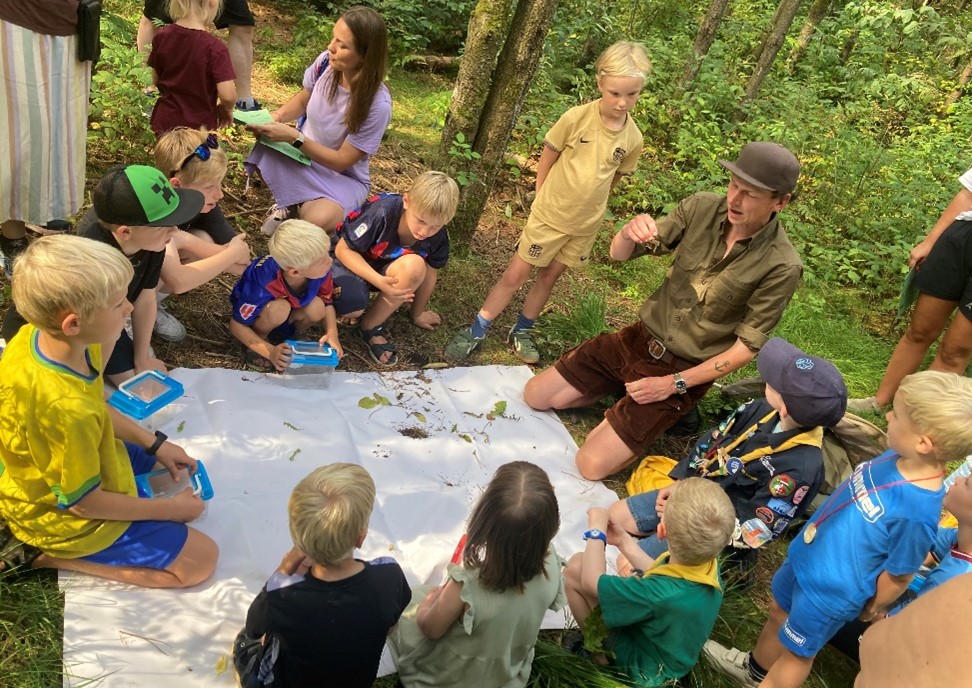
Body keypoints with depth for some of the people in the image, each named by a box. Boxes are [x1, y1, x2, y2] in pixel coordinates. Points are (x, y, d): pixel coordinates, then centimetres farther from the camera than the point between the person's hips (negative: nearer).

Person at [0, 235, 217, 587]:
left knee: (165, 461, 28)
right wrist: (170, 509, -12)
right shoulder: (67, 410, -41)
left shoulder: (35, 336, -16)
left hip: (45, 472, 8)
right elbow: (85, 503, -25)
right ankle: (50, 555, 1)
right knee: (201, 559, -2)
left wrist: (156, 444, 4)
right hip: (65, 517, -8)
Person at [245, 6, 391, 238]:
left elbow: (341, 161, -22)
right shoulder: (326, 62, -15)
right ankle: (288, 200, 4)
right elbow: (303, 99, 7)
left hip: (343, 177, -4)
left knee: (316, 221, -34)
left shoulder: (377, 104, -30)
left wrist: (294, 137, -30)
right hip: (303, 154, 4)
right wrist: (276, 116, -13)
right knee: (264, 155, -29)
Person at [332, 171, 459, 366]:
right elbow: (343, 249, -23)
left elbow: (428, 273, -1)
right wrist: (378, 281, -36)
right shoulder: (382, 213, -32)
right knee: (352, 307, -37)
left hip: (388, 270, 4)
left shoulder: (438, 236, -19)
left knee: (414, 265, -33)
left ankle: (371, 325, -14)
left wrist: (417, 313, 11)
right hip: (351, 261, -4)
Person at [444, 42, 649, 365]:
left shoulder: (633, 138, -7)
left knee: (548, 277, 16)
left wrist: (588, 206, 6)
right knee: (515, 274, 2)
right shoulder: (576, 118, -17)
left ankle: (521, 331, 33)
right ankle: (476, 332, 13)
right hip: (549, 214, -3)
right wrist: (548, 202, -3)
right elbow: (545, 162, -7)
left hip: (585, 225, 3)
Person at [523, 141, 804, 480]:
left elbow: (748, 346, -14)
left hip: (684, 370, -4)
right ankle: (622, 392, 21)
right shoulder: (701, 208, -10)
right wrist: (629, 233, -30)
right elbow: (619, 255, -6)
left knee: (592, 465, -11)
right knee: (535, 396, 4)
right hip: (639, 338, 4)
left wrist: (674, 384, -17)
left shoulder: (781, 267, -21)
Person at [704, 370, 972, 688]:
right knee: (779, 613, 31)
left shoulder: (917, 511, -38)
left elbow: (898, 575, -22)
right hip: (807, 555, 8)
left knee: (796, 650, 20)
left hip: (830, 592, -8)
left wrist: (873, 609, -4)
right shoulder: (899, 456, -15)